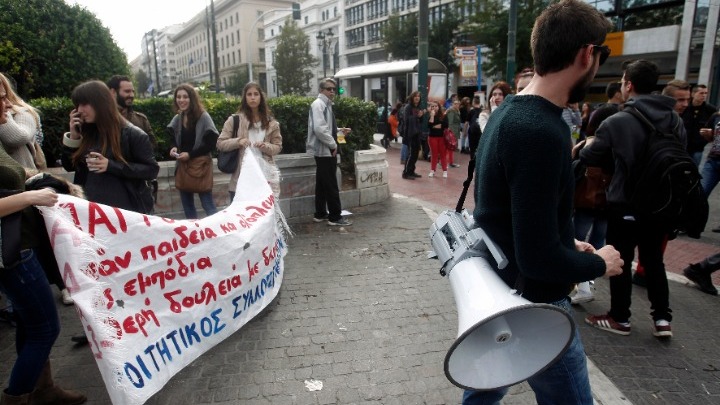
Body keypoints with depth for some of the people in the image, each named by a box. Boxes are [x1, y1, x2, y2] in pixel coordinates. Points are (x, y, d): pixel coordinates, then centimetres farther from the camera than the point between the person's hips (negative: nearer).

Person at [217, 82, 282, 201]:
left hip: (265, 175, 1)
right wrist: (238, 142, -16)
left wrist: (265, 146, -11)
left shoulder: (270, 122, 8)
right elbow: (220, 143, 2)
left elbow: (278, 146, 10)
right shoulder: (235, 120, 3)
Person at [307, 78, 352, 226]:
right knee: (331, 185, -5)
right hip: (324, 150, -10)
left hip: (326, 150, 10)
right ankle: (335, 217, 2)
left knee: (322, 183, 15)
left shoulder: (326, 105, 15)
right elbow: (319, 129, -25)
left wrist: (340, 130, 12)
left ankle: (320, 214, 24)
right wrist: (333, 144, -18)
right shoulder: (318, 104, -15)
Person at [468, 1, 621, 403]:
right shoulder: (541, 131, -28)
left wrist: (567, 243, 11)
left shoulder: (509, 111, 3)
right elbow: (540, 259, -28)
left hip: (499, 290, 9)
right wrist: (599, 264, -10)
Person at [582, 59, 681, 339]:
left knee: (621, 260, 8)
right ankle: (662, 318, 21)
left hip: (625, 202, -5)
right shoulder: (674, 119, 2)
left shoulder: (617, 121, -16)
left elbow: (589, 158, -7)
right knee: (654, 259, 18)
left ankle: (620, 318, 19)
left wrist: (587, 146, 15)